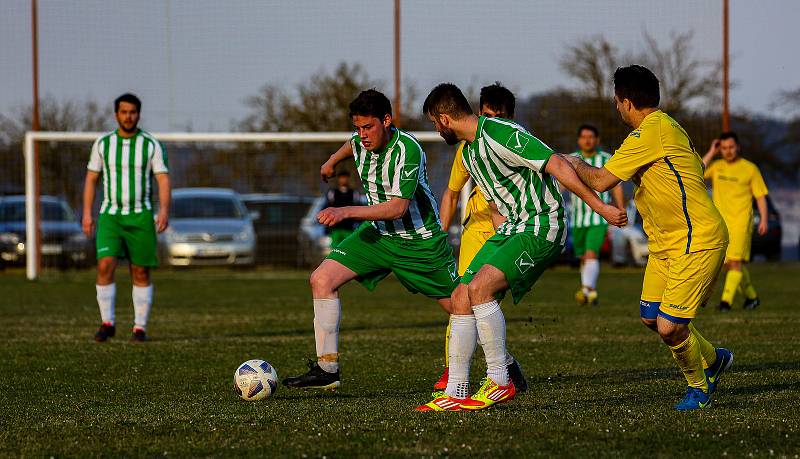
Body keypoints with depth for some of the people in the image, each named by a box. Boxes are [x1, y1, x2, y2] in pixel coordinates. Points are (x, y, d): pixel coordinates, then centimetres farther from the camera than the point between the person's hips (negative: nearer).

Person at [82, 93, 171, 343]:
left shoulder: (151, 145, -2)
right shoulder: (102, 144, 3)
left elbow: (163, 180, -7)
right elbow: (91, 178, 9)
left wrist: (164, 211, -22)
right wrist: (87, 213, 1)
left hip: (141, 217, -1)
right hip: (110, 216, 1)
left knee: (141, 273, 2)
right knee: (105, 266, -15)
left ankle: (140, 328, 11)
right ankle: (107, 323, -5)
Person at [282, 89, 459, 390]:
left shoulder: (407, 149, -26)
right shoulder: (361, 142, -4)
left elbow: (399, 207, -31)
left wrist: (346, 212, -35)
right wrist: (332, 162, 42)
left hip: (420, 239, -6)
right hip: (378, 232, 6)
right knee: (322, 279, -12)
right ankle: (327, 369, -10)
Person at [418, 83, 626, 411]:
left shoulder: (502, 135, -19)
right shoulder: (468, 152, 13)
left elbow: (557, 166, -22)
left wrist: (600, 207, -24)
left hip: (543, 224, -10)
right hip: (513, 226, 10)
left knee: (479, 288, -25)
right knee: (460, 299, 1)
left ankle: (500, 382, -16)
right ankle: (455, 393, 5)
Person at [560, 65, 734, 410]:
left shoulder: (651, 132, -19)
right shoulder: (665, 128, 12)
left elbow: (601, 181, -19)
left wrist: (576, 165, 1)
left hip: (698, 242, -10)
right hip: (665, 242, 10)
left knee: (669, 327, -12)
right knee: (650, 317, 12)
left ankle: (698, 386, 13)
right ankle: (712, 359, 32)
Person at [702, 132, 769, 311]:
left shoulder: (750, 169, 1)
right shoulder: (716, 166, 10)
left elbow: (760, 196, 2)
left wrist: (763, 219, -8)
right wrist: (711, 153, -4)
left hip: (741, 222, -4)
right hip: (720, 223, 4)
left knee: (735, 261, -16)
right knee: (730, 263, 9)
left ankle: (726, 300, -22)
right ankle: (751, 296, 25)